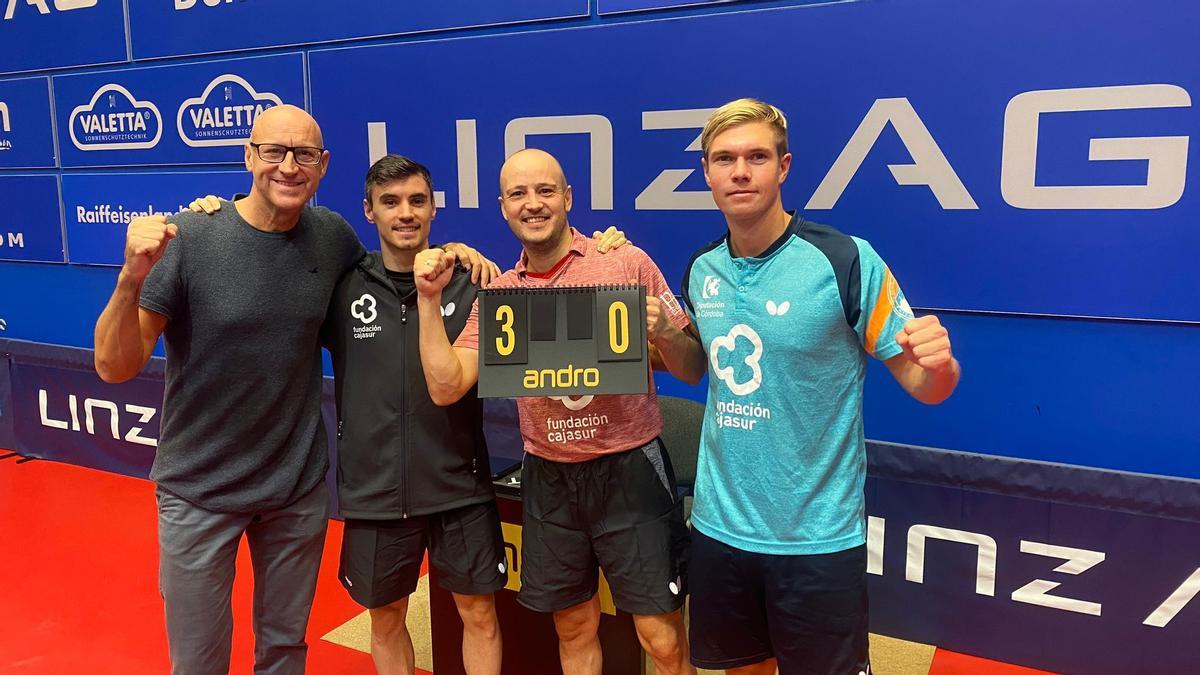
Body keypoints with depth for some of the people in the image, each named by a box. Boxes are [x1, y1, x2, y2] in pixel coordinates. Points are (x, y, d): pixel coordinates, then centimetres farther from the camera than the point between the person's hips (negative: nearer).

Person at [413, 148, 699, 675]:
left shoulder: (627, 264, -6)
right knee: (574, 629, 18)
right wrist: (429, 299, -10)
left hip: (629, 469, -3)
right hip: (548, 479, 4)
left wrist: (664, 332, -23)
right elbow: (446, 388, -3)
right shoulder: (497, 295, 5)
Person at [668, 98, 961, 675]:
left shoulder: (846, 260, -15)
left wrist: (937, 363, -32)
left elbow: (924, 386, -11)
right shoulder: (701, 270, 0)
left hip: (817, 535, -4)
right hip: (719, 525, 5)